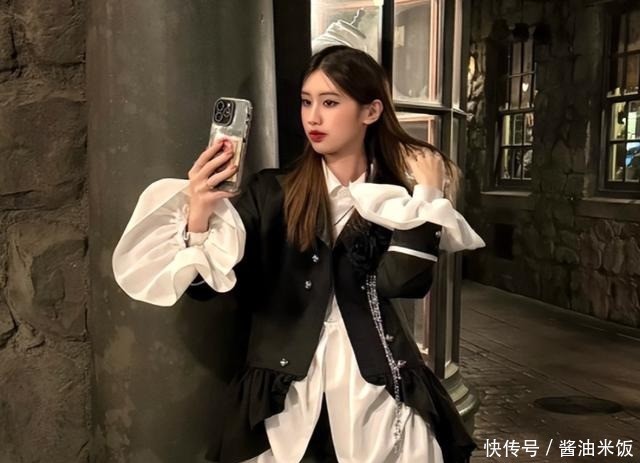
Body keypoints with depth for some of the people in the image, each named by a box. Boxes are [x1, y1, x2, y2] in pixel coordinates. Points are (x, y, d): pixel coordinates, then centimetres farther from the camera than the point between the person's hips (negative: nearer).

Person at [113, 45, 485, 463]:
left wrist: (426, 195, -14)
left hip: (381, 397, 1)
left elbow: (406, 282, -15)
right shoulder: (272, 192, -2)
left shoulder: (398, 194, 1)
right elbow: (209, 283, -10)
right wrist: (198, 215, -25)